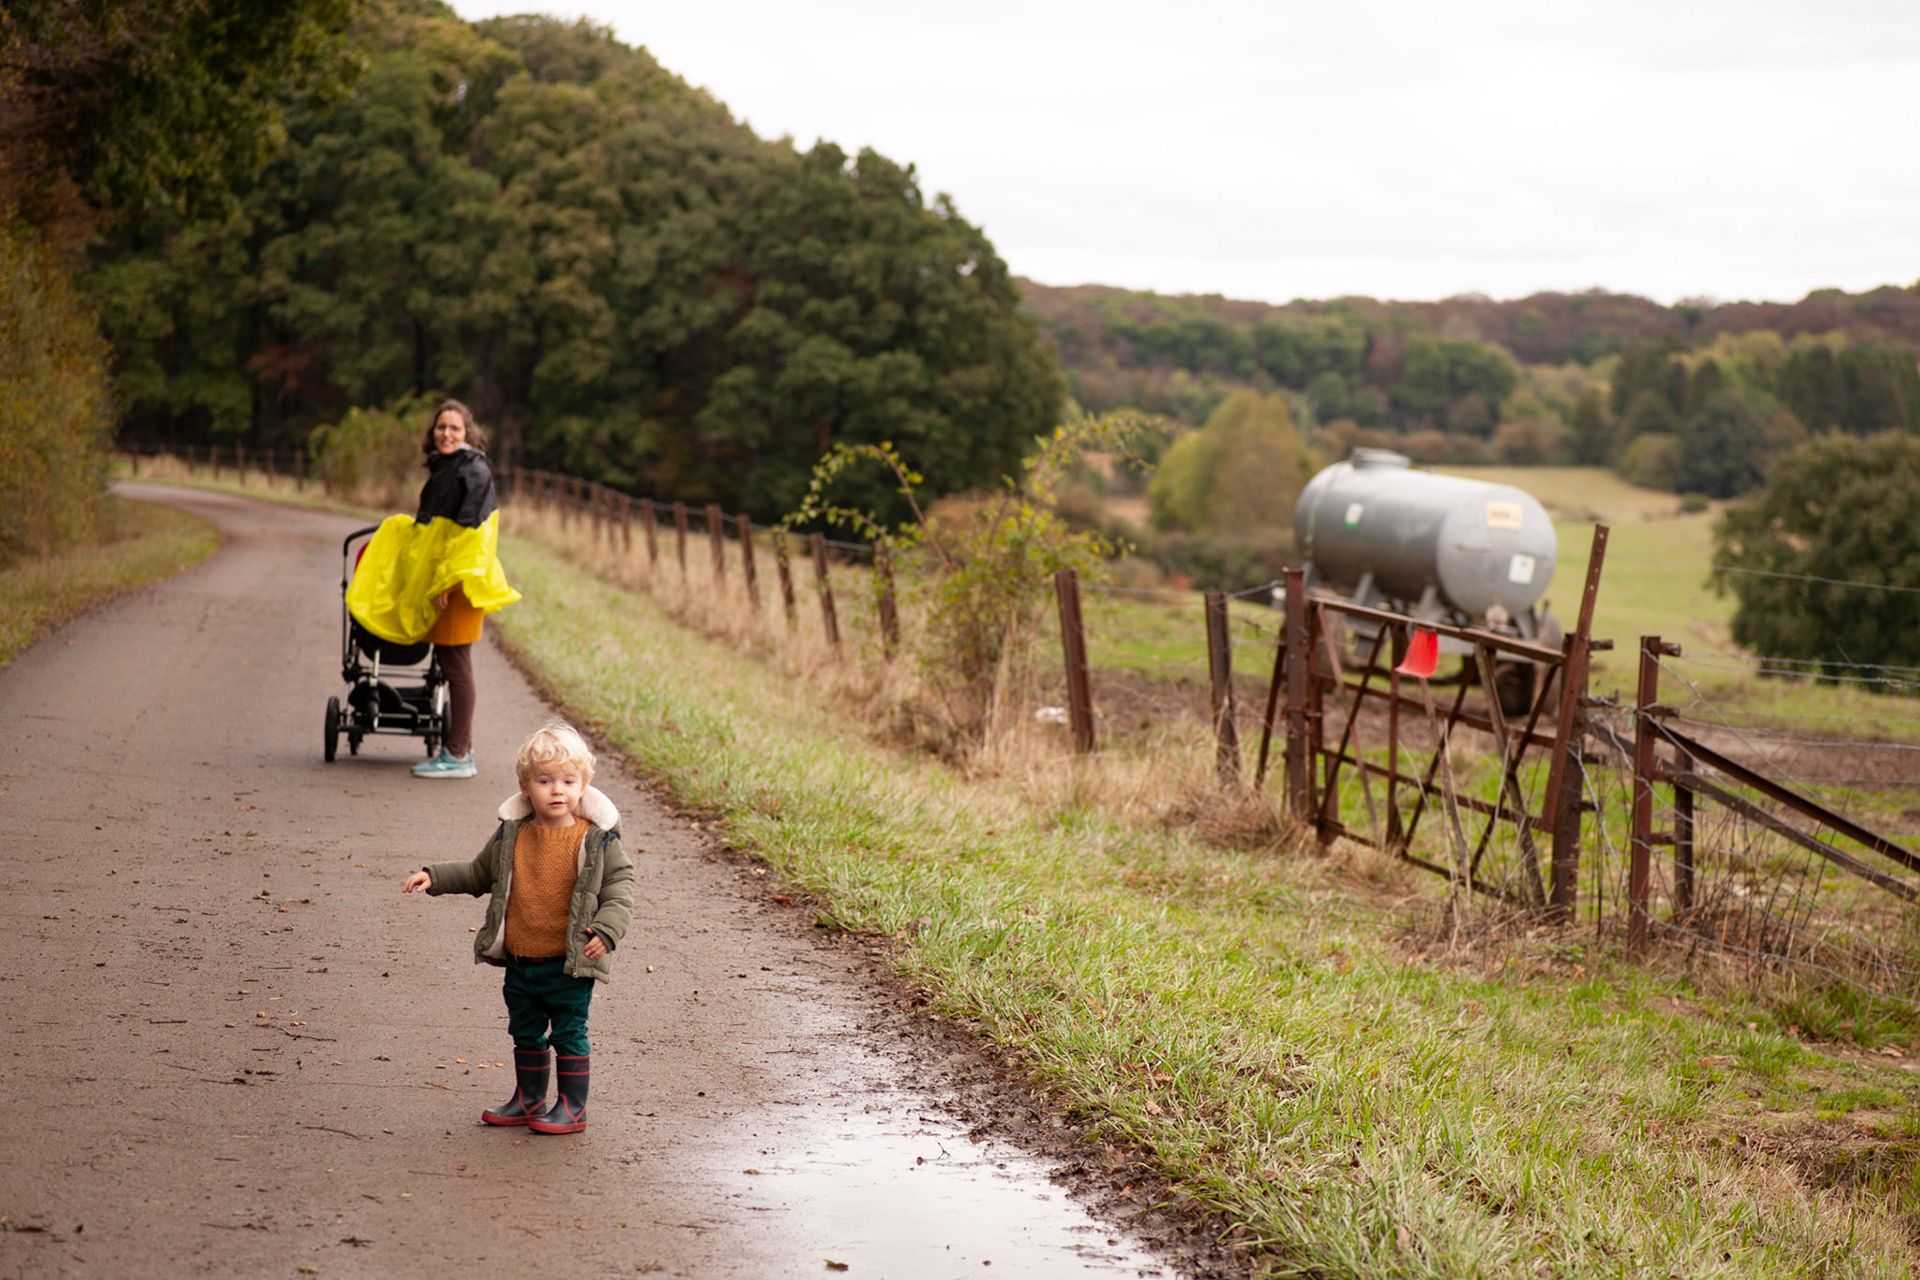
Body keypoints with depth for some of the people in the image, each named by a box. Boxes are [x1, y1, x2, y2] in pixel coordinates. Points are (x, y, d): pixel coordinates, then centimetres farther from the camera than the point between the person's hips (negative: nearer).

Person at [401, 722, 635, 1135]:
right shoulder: (511, 835, 3)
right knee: (525, 1034, 17)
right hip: (519, 963, 5)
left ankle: (572, 1107, 14)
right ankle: (529, 1100, 33)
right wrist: (434, 877, 7)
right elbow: (479, 874, 17)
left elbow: (620, 882, -5)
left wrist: (607, 928, -18)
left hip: (569, 965, -5)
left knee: (569, 1034, 2)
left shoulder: (596, 839, -8)